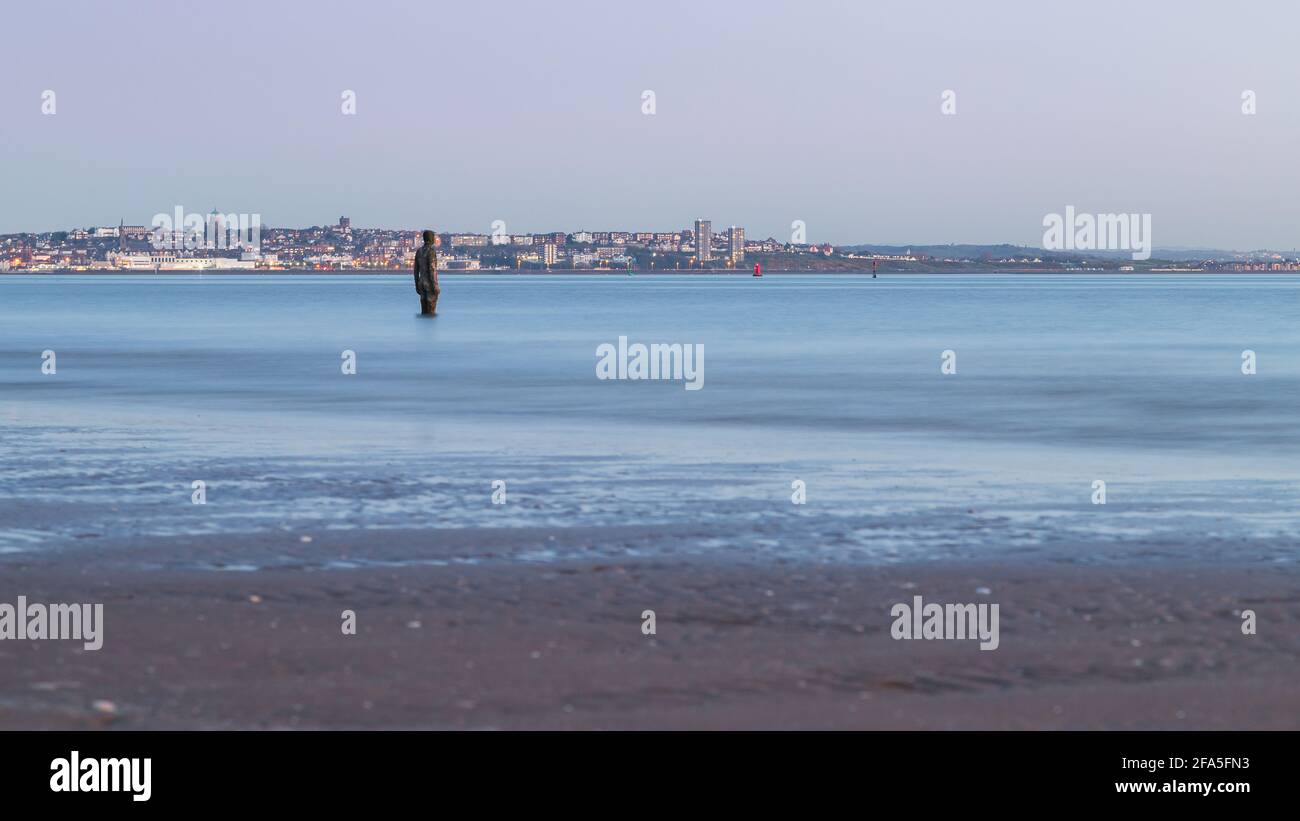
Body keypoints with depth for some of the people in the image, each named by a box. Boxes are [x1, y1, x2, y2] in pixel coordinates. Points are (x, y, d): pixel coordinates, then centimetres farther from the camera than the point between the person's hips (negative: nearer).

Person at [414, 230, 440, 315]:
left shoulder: (419, 251, 9)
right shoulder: (431, 251, -17)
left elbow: (416, 270, 12)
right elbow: (432, 269, -21)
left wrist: (417, 286, 19)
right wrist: (435, 286, -19)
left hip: (422, 283, 8)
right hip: (430, 283, -8)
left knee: (424, 311, 11)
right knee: (431, 311, -3)